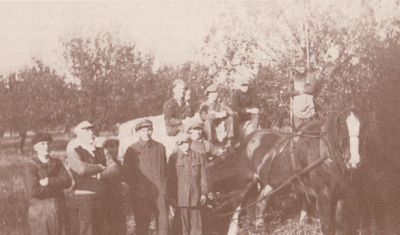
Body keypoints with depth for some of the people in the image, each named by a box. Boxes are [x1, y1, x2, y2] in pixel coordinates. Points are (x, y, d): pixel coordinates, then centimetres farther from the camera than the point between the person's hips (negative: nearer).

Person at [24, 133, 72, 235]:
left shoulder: (57, 163, 10)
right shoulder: (30, 166, -5)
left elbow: (67, 181, -4)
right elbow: (33, 190, -18)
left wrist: (49, 182, -17)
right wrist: (57, 186, -11)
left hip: (59, 210, 4)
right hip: (39, 212, -4)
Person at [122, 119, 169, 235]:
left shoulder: (160, 148, 11)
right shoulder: (132, 150, 5)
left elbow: (165, 170, 15)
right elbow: (126, 173, 6)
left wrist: (164, 188, 6)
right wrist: (135, 187, -4)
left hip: (160, 193, 1)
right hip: (140, 195, -1)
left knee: (163, 224, -4)